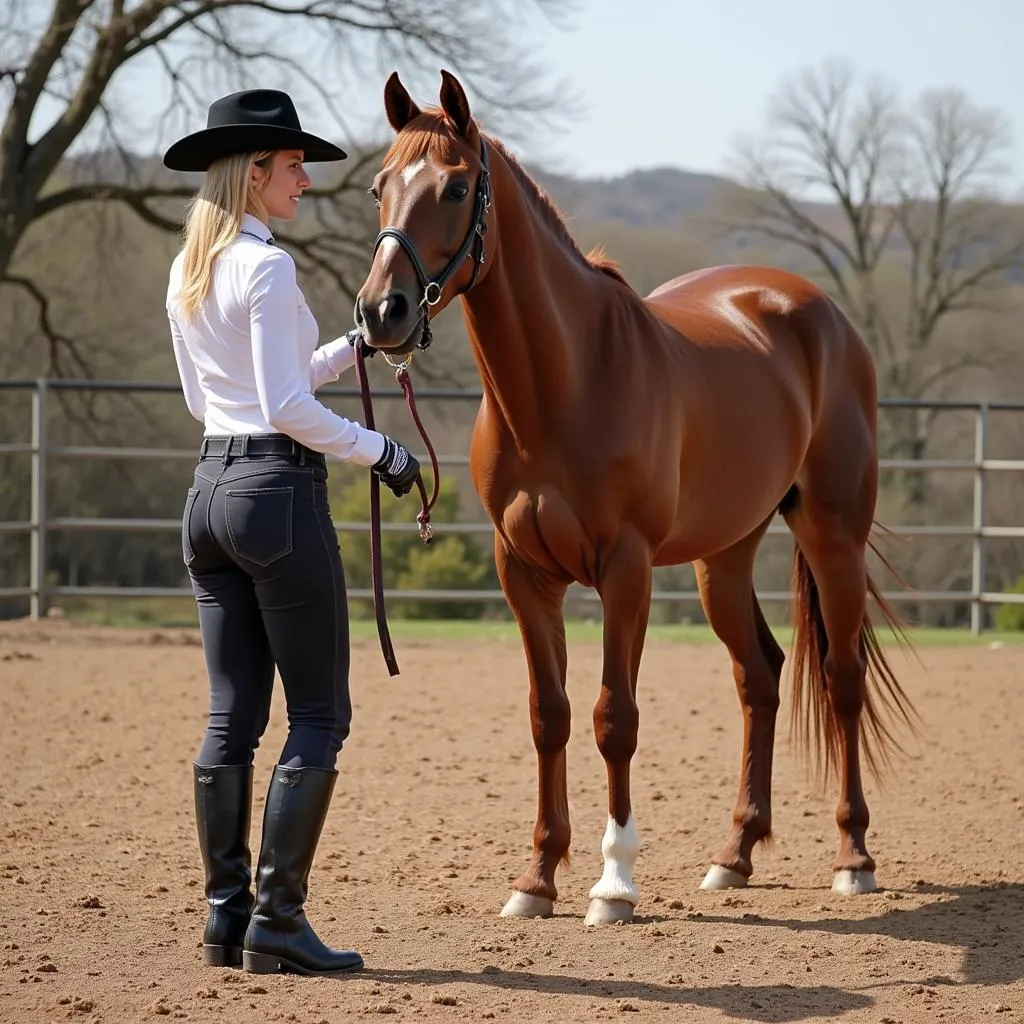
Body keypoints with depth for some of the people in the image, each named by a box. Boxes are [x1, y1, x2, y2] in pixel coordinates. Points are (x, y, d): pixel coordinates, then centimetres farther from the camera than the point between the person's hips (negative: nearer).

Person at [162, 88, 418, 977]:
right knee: (321, 715, -2)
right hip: (279, 492, -9)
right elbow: (288, 409, -19)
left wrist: (354, 346, 22)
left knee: (233, 717, 9)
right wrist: (378, 450, -6)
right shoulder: (268, 267, -14)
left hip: (212, 487, 9)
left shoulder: (187, 274, 13)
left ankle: (226, 917, 10)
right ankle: (277, 918, -5)